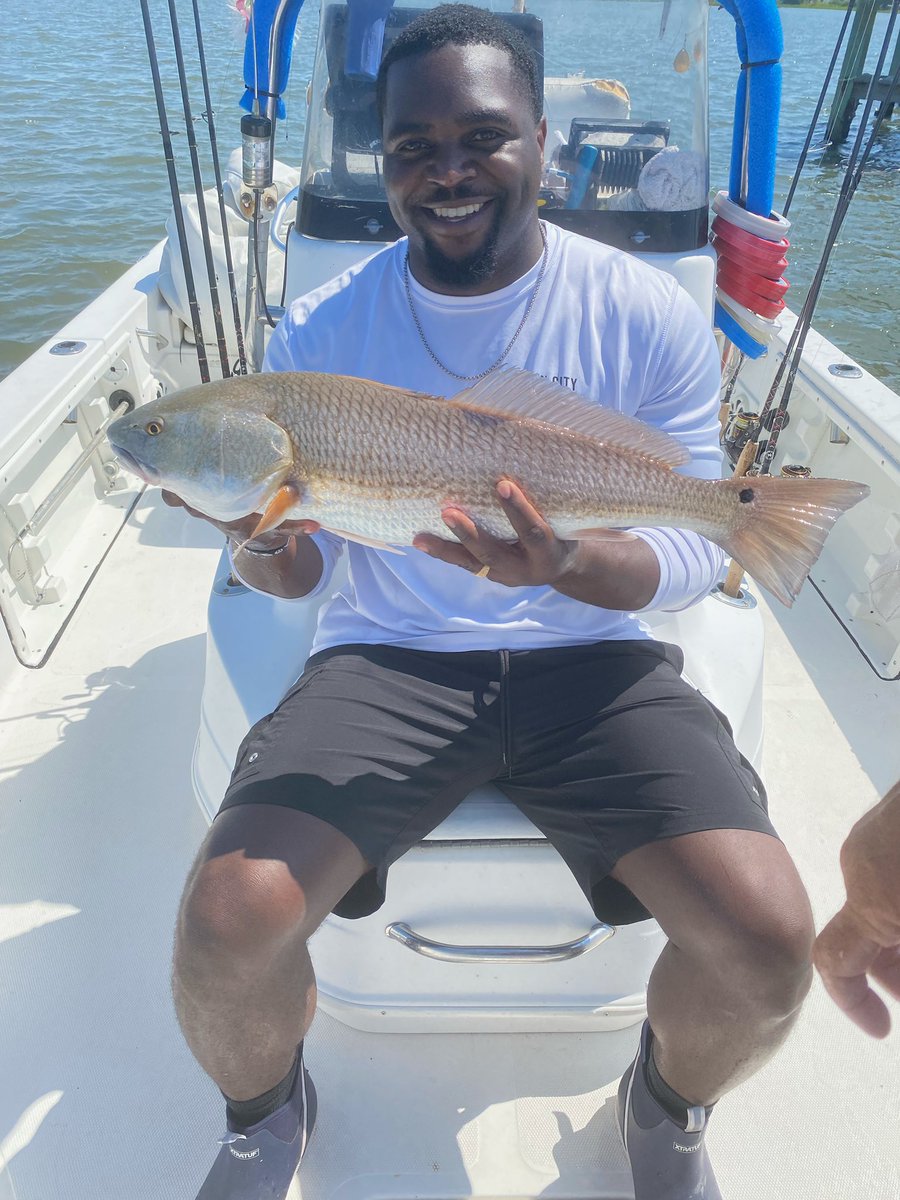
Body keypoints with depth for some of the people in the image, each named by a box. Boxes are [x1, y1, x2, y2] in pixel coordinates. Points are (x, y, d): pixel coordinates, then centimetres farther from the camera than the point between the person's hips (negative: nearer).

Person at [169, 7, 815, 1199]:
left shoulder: (648, 314, -1)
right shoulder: (321, 328, 2)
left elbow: (699, 554, -2)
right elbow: (297, 571, 4)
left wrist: (566, 566, -23)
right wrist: (263, 540, -20)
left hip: (590, 654, 1)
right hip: (385, 657, 1)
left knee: (768, 938, -18)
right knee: (225, 923, -20)